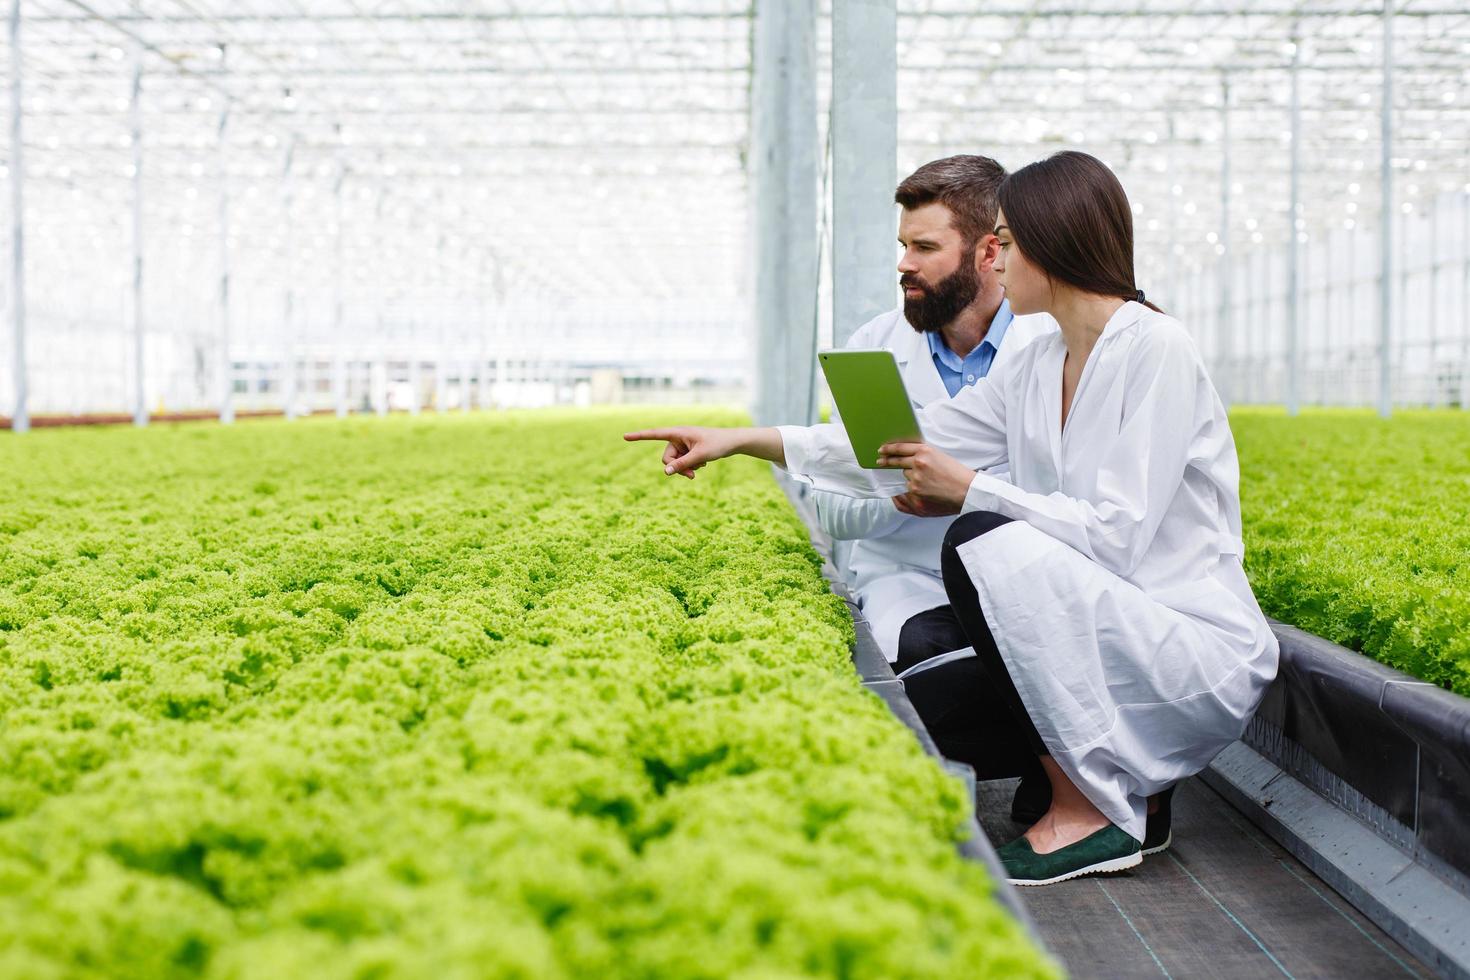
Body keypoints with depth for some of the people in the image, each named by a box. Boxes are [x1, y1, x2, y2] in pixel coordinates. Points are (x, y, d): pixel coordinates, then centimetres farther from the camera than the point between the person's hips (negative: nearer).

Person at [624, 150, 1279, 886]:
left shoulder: (1155, 349, -14)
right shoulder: (1038, 368, 10)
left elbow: (1118, 532, -22)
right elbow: (910, 441, 10)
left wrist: (967, 490, -16)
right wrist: (742, 439, 7)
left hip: (1197, 649, -7)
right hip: (1106, 635, 7)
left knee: (982, 544, -25)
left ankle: (1089, 812, -15)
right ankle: (1124, 780, 7)